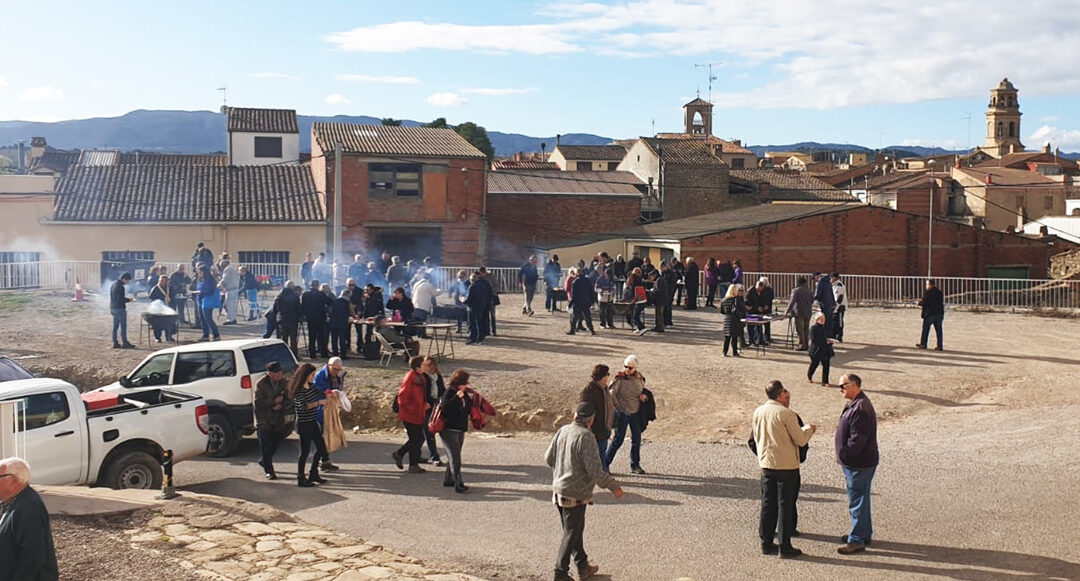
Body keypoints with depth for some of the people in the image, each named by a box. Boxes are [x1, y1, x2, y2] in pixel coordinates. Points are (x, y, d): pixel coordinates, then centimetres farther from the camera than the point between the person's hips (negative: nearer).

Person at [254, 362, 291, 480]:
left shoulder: (283, 383, 2)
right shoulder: (261, 384, -11)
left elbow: (289, 400, 4)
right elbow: (258, 403, -16)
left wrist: (281, 405, -15)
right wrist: (274, 402, -20)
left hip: (278, 420, 4)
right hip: (264, 421, -4)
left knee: (275, 444, 11)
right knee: (266, 447, -1)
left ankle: (263, 461, 38)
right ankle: (269, 471, 9)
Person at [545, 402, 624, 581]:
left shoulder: (562, 431, 1)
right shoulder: (585, 437, -21)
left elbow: (548, 458, 10)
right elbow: (594, 470, -22)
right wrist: (613, 486, -11)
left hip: (558, 489, 8)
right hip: (575, 494, -8)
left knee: (575, 530, 20)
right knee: (571, 533, 5)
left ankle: (583, 566, 33)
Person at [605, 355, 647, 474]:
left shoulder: (639, 377, 2)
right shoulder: (619, 378, -13)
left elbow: (643, 389, 19)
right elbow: (611, 394, -14)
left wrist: (643, 395, -4)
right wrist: (618, 406, -11)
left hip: (635, 413, 5)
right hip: (622, 414, -5)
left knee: (636, 439, 9)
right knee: (618, 439, -3)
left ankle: (635, 465, 21)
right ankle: (605, 463, 9)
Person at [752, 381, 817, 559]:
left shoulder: (758, 412, 2)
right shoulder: (786, 414, -17)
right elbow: (800, 440, -11)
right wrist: (809, 429, 7)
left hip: (766, 464, 6)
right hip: (786, 466, -6)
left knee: (768, 505, 13)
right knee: (785, 506, 3)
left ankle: (766, 544, 19)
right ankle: (784, 547, 7)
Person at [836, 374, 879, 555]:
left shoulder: (860, 409, -23)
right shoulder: (854, 404, 12)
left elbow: (858, 438, -26)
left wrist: (844, 455, -19)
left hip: (859, 464, -11)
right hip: (858, 463, 11)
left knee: (857, 501, -3)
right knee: (860, 499, 20)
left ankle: (857, 540, 5)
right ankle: (864, 533, 32)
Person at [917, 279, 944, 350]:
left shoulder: (927, 292, -12)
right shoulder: (939, 292, 9)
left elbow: (924, 302, -14)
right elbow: (941, 302, 14)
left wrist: (920, 302, 8)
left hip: (929, 314, -6)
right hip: (939, 313, 6)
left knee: (925, 329, 7)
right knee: (938, 330, 6)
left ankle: (923, 344, 15)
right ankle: (939, 346, 6)